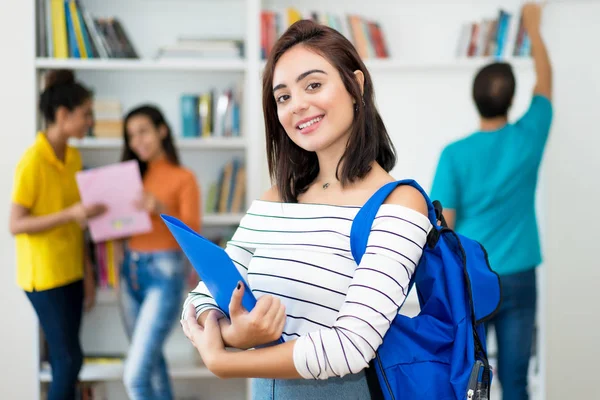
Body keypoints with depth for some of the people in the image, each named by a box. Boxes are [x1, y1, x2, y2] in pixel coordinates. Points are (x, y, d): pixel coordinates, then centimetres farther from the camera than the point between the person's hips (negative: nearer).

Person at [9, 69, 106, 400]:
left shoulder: (73, 157, 7)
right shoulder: (33, 161, -17)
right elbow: (15, 225, -18)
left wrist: (88, 271, 11)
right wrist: (70, 214, -26)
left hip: (71, 273, 7)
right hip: (45, 276, -7)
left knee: (65, 360, 11)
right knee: (68, 359, -4)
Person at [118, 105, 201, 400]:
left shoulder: (183, 178, -3)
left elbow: (193, 233, -12)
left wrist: (162, 209, -27)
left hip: (164, 274, -6)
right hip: (131, 271, 6)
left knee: (135, 375, -13)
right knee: (151, 362, 14)